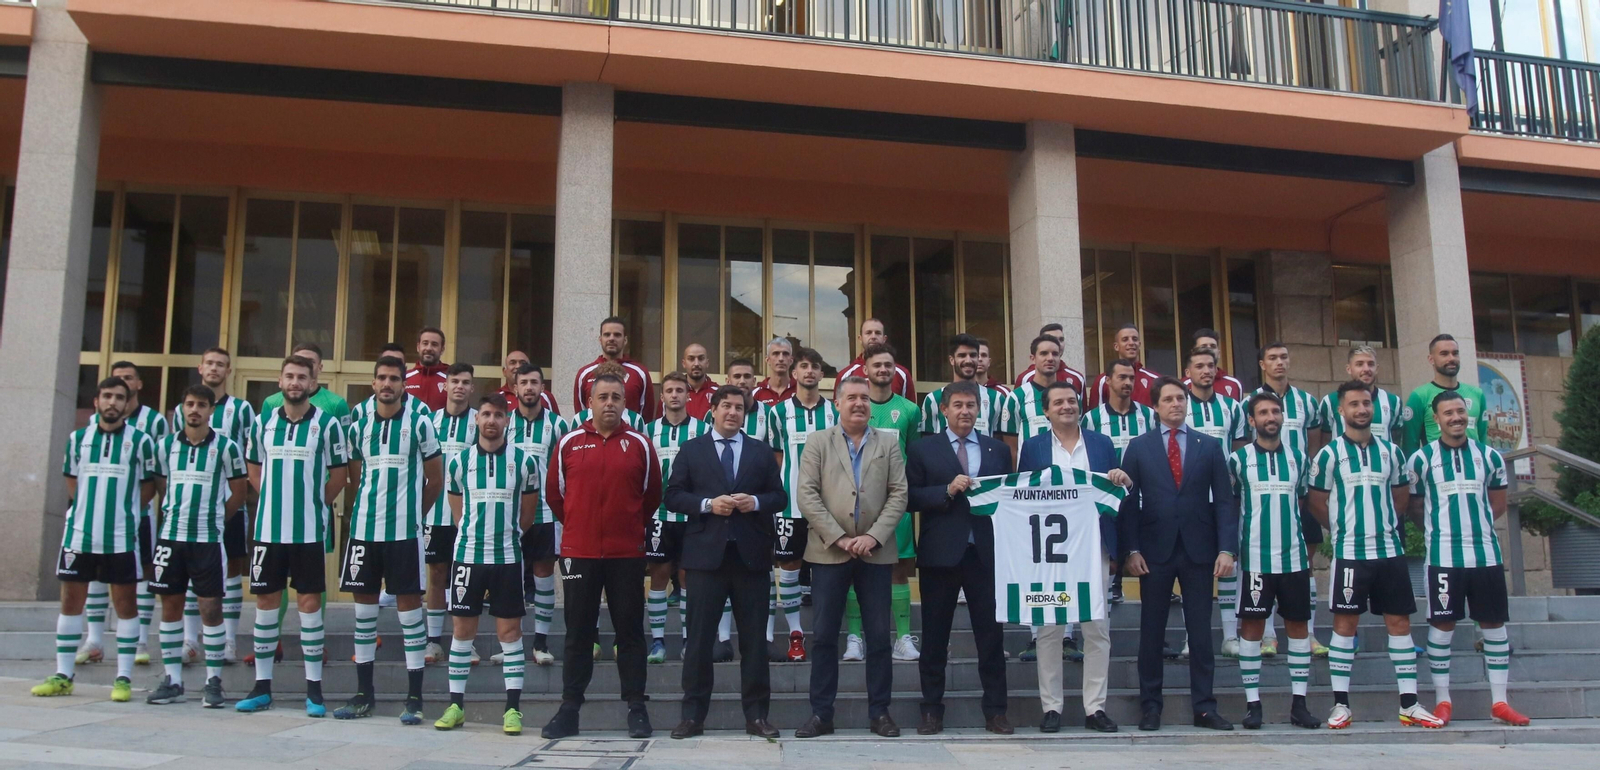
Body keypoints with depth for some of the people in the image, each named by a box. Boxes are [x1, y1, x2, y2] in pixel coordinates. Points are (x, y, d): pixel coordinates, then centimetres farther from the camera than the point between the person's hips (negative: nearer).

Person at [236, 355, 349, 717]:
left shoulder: (328, 424, -4)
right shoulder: (263, 422, 6)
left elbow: (338, 473, 1)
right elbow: (253, 466, 16)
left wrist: (317, 503, 0)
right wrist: (272, 499, 7)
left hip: (310, 529, -3)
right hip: (267, 527, 3)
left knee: (309, 600, 1)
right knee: (266, 599, 7)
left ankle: (313, 687, 8)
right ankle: (262, 685, 17)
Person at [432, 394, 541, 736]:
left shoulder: (524, 461, 0)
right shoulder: (459, 461, 3)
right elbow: (457, 511, 13)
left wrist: (505, 536, 11)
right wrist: (476, 537, 11)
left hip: (508, 556, -1)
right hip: (467, 554, 1)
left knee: (510, 629, 2)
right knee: (462, 628, 5)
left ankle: (513, 707, 7)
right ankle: (456, 705, 14)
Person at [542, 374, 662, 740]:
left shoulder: (639, 444, 2)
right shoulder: (569, 443, 3)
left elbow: (652, 495, 10)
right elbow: (554, 493, 11)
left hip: (627, 553, 0)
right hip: (578, 552, 1)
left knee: (630, 631, 5)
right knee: (578, 633, 7)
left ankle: (636, 709, 12)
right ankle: (569, 709, 14)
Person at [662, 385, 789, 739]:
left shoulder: (761, 452, 12)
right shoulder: (691, 450, 7)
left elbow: (780, 496, 9)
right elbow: (673, 496, 2)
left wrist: (755, 502, -11)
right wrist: (707, 504, -14)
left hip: (751, 553, 2)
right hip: (706, 553, -1)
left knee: (754, 637, 5)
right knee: (699, 637, 2)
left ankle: (756, 714, 12)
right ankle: (693, 714, 10)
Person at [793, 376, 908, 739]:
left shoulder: (888, 444, 11)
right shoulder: (818, 443, 7)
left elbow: (898, 495, 3)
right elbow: (806, 495, -3)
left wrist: (873, 536, -11)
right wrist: (839, 538, -12)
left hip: (876, 553, 1)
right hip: (829, 552, -1)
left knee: (879, 636, 4)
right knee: (824, 635, 2)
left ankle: (879, 712, 14)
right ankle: (821, 714, 10)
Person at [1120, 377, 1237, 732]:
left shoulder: (1209, 447, 8)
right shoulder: (1138, 447, 5)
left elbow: (1224, 501, 4)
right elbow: (1129, 502, 2)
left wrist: (1226, 549, -6)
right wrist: (1131, 549, -7)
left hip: (1198, 550, 1)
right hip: (1155, 551, -1)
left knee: (1200, 632, 5)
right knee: (1151, 632, 5)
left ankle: (1204, 707, 13)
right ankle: (1150, 706, 13)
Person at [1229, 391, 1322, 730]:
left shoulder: (1299, 458, 9)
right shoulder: (1238, 459, 0)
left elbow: (1303, 502, 15)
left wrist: (1309, 543, 8)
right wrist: (1231, 547, -1)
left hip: (1294, 556, 3)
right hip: (1255, 558, -3)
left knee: (1299, 625, 6)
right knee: (1252, 625, 0)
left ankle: (1299, 703, 14)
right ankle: (1252, 703, 6)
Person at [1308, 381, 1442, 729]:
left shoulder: (1390, 451, 9)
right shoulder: (1329, 454, -3)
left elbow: (1401, 493, 20)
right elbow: (1315, 502, 3)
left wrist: (1384, 524, 12)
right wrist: (1344, 528, 5)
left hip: (1390, 549, 4)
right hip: (1349, 553, -4)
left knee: (1399, 622, 5)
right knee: (1345, 624, -1)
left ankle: (1409, 704, 12)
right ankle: (1341, 704, 4)